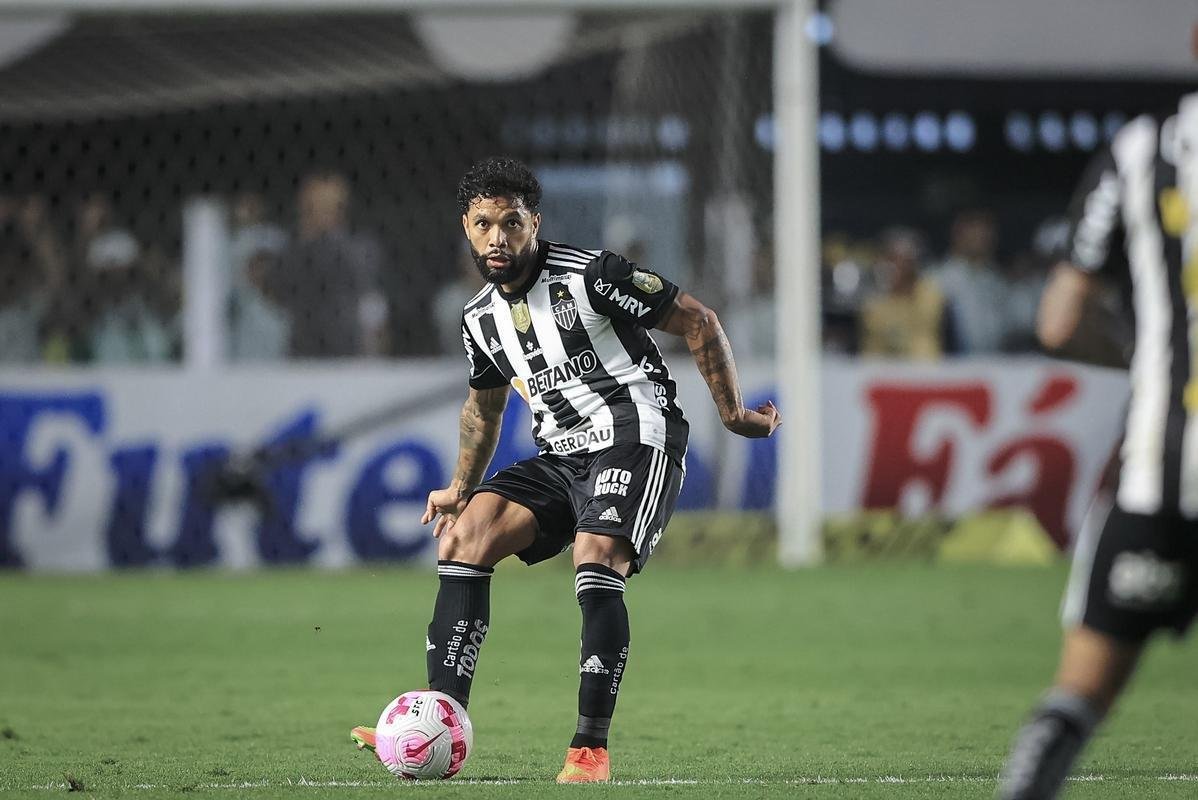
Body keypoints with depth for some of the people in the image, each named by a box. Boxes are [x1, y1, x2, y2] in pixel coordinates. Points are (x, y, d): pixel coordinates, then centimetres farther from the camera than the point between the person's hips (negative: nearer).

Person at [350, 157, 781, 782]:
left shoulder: (591, 275, -11)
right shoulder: (480, 319, 9)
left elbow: (698, 322, -5)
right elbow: (484, 405, 29)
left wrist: (732, 413, -3)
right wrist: (461, 489, 23)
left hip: (636, 441, -7)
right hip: (560, 456, 7)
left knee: (596, 564, -28)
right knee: (461, 537, -12)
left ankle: (591, 750, -21)